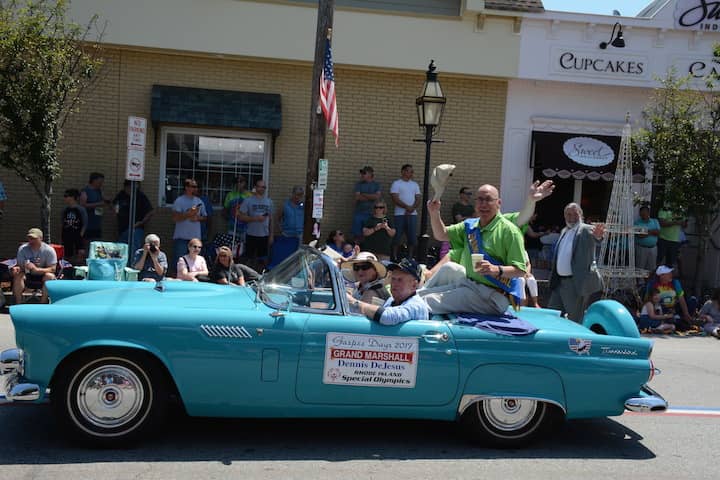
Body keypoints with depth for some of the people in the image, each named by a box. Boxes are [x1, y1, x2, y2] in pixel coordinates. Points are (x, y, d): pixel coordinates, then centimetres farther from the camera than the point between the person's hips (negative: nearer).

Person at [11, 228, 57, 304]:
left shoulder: (49, 250, -15)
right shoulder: (22, 249, -7)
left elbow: (52, 269, -19)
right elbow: (20, 266, -4)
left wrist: (36, 269, -36)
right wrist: (16, 268, -31)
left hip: (42, 275, -2)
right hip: (27, 276, 2)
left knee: (50, 276, -34)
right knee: (18, 276, -28)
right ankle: (18, 305, -24)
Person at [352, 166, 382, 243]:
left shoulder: (376, 185, 8)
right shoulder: (358, 184, 8)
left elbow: (378, 196, -9)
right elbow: (357, 198, -6)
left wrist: (363, 194, -5)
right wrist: (371, 197, -4)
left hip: (370, 214, 0)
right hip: (358, 213, 1)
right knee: (357, 236, 0)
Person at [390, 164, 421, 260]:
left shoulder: (415, 184, 16)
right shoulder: (396, 183, 1)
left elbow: (418, 199, 9)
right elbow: (395, 199, -10)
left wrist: (412, 208, -10)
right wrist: (407, 207, -17)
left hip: (412, 214, 5)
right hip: (400, 214, -4)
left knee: (412, 237, 3)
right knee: (397, 237, -4)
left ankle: (410, 258, 11)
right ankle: (394, 257, 2)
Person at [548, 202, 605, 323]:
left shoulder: (586, 230, -7)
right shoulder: (564, 231, 16)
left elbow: (594, 237, -30)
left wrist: (598, 236, -53)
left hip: (577, 283, -8)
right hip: (559, 281, 8)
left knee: (575, 321, -1)